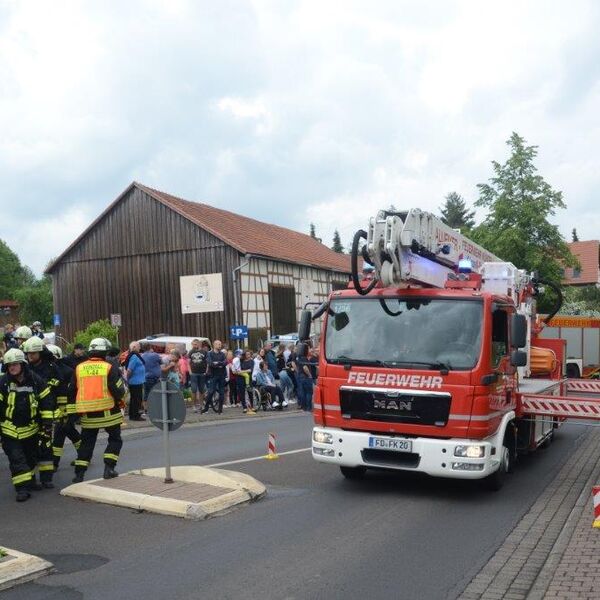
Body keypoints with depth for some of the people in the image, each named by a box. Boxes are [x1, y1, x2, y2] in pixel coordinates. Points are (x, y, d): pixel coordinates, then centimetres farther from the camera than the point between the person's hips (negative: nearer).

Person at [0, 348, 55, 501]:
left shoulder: (34, 380, -7)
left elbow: (46, 400, 0)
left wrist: (47, 421, -2)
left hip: (30, 428, 3)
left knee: (31, 457, 17)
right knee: (16, 459, -8)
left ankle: (30, 481, 35)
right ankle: (22, 488, -4)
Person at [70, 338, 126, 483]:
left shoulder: (79, 368, 6)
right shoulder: (110, 368, -8)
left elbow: (72, 393, 10)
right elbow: (118, 390, -12)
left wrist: (72, 413, 18)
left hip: (87, 415, 4)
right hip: (108, 413, -3)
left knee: (86, 442, 16)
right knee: (115, 439, 14)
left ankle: (79, 473, 12)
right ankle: (109, 468, 5)